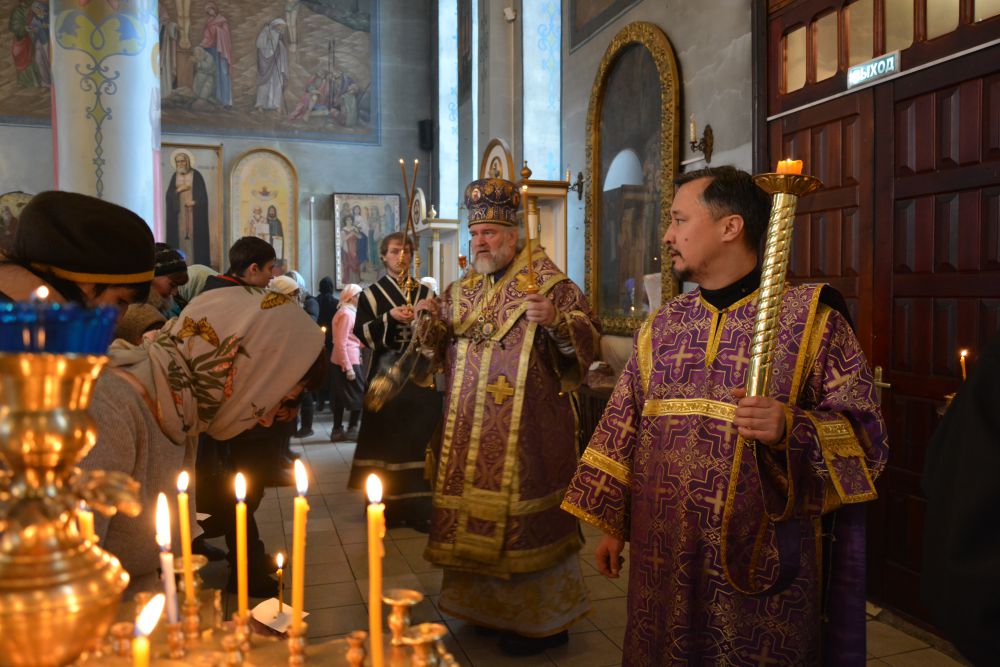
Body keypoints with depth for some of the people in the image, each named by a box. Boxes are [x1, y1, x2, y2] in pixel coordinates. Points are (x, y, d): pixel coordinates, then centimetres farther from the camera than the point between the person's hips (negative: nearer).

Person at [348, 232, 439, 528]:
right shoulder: (372, 293, 6)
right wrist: (389, 318, -19)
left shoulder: (423, 292, 14)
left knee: (418, 440, -1)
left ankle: (418, 508, 6)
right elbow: (362, 332, -5)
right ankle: (385, 509, 7)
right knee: (386, 441, -3)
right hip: (386, 375, -2)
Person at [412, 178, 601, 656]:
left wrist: (556, 322, -29)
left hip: (527, 429, -6)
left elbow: (588, 337, -11)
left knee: (523, 514, 0)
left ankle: (545, 620, 18)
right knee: (473, 511, 12)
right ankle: (490, 605, 31)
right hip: (469, 432, 6)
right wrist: (432, 321, -1)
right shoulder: (461, 291, 13)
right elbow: (440, 353, 18)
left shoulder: (545, 281, -5)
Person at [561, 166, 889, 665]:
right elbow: (624, 428, 9)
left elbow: (864, 431, -8)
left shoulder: (810, 318, -7)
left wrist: (791, 428, -26)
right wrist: (611, 523, 9)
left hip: (760, 559, -4)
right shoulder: (662, 325, 7)